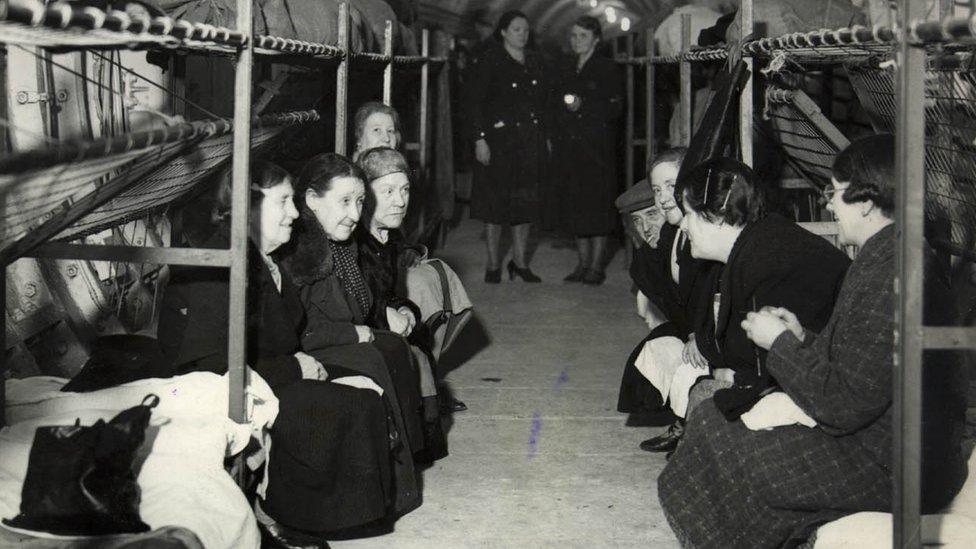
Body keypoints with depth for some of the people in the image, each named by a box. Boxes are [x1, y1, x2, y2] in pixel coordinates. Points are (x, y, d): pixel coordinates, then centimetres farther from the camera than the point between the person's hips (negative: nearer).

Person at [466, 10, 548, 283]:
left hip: (530, 142, 5)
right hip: (499, 139, -5)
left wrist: (544, 137, 10)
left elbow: (542, 101, 18)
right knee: (495, 201, -1)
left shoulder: (534, 62, 13)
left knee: (526, 202, 7)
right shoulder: (490, 60, -4)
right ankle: (493, 265, 6)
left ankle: (520, 261, 15)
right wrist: (480, 139, -16)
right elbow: (475, 101, -8)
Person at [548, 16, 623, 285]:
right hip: (569, 148, 6)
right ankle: (583, 264, 13)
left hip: (597, 149, -6)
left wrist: (583, 106, -19)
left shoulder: (607, 69, -1)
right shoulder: (568, 72, 17)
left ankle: (596, 266, 0)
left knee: (597, 207, -6)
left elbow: (616, 108, -8)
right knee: (575, 209, 6)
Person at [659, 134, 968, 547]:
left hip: (893, 468, -10)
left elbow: (844, 404, -23)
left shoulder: (890, 276, -23)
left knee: (722, 451, -7)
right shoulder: (885, 257, 10)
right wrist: (801, 338, 6)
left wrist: (779, 343, -10)